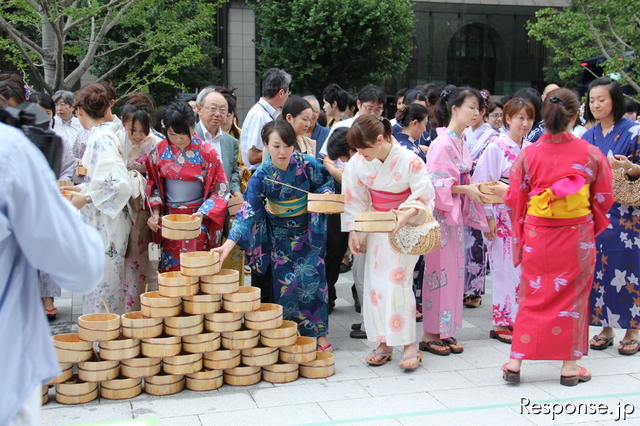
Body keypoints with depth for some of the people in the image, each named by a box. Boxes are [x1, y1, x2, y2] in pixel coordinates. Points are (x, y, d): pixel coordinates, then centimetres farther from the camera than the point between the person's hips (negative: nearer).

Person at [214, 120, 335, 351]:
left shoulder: (307, 164, -17)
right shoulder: (262, 174, -18)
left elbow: (326, 182, 4)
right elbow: (248, 209, -23)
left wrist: (324, 195, -20)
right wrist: (229, 243, -33)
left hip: (308, 230, 0)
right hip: (279, 233, 0)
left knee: (310, 277, -5)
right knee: (283, 282, 1)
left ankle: (319, 334, 6)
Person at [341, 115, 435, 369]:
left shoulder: (409, 161, -19)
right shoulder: (358, 163, -8)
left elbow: (424, 196, -14)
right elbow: (354, 200, 2)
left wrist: (406, 215, -30)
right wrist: (352, 232, 0)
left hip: (404, 228, -4)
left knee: (398, 283, -12)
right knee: (375, 284, 2)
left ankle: (409, 344, -3)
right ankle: (384, 342, 12)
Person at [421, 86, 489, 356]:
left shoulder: (461, 142, 11)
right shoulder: (442, 143, -15)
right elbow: (436, 184, -19)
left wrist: (476, 188, 1)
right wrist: (465, 189, -21)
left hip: (456, 212, 9)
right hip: (440, 213, -9)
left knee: (454, 271, 10)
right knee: (439, 270, -3)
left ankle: (445, 331, 18)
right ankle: (430, 334, 7)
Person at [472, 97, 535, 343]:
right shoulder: (497, 147, -7)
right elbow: (482, 183, -11)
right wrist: (489, 217, -14)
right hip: (502, 217, -5)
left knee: (521, 268, 8)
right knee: (504, 269, -1)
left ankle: (514, 319, 19)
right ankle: (500, 323, 10)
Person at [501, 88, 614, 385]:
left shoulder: (528, 155, -6)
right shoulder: (592, 155, -7)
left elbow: (514, 199, 0)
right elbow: (603, 200, 3)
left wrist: (520, 232, 17)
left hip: (537, 235, 1)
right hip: (578, 236, -1)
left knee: (532, 295, 10)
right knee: (574, 295, 10)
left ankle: (515, 362, 9)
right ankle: (570, 365, 17)